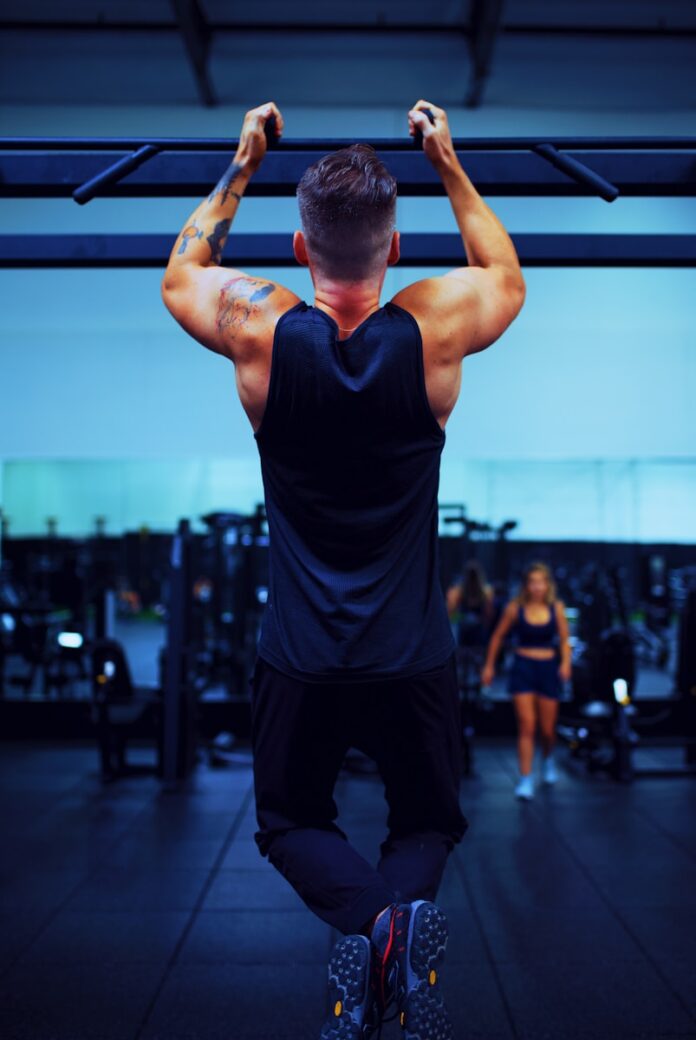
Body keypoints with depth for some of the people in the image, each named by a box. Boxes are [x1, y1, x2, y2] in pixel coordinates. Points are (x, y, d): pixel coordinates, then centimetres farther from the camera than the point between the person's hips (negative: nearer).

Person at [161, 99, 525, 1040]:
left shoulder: (257, 327, -10)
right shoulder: (438, 324, -9)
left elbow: (180, 273, 15)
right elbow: (509, 276, 16)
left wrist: (242, 168, 19)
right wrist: (449, 166, 20)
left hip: (299, 662, 0)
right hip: (414, 660, 1)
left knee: (292, 821, 23)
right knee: (429, 821, 23)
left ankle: (365, 916, -11)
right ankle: (405, 907, -12)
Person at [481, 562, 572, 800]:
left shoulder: (556, 608, -2)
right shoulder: (515, 608, -4)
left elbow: (564, 640, 3)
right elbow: (498, 636, 6)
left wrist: (565, 662, -15)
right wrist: (489, 666, 8)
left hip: (549, 668, 1)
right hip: (523, 667, -1)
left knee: (547, 729, 10)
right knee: (526, 726, -10)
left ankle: (547, 760, 43)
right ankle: (525, 779, -5)